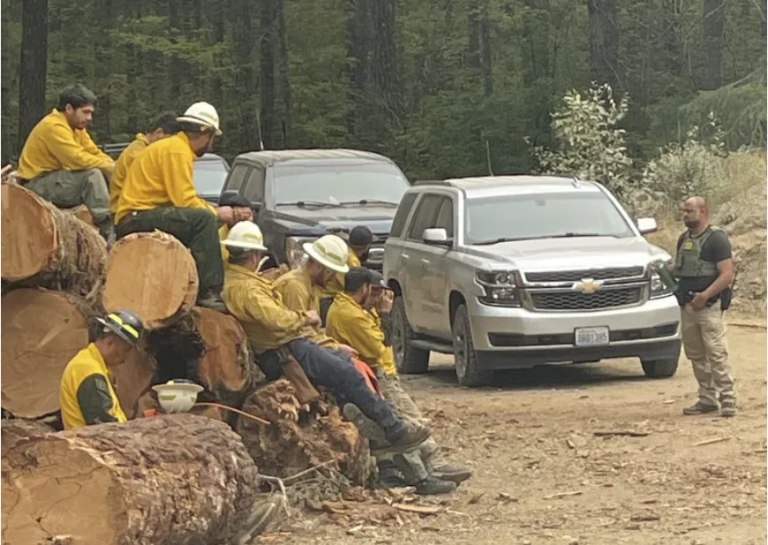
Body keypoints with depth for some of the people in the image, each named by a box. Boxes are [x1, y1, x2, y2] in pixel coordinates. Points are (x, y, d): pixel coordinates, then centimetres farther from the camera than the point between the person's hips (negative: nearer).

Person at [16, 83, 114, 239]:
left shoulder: (77, 127, 11)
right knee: (92, 175, -27)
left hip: (57, 181, 10)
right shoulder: (53, 126, -20)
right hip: (37, 185, -10)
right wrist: (110, 167, -22)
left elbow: (95, 154, 8)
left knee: (108, 178, 3)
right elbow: (78, 159, -29)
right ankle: (107, 232, -27)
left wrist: (114, 166, -12)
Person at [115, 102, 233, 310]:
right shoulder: (177, 151, -11)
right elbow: (184, 201, -18)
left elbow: (185, 198, 20)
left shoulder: (177, 147, 20)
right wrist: (216, 212, -6)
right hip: (135, 219, -11)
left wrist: (214, 210, 13)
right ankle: (208, 292, -30)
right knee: (204, 220, -26)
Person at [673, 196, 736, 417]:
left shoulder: (716, 238, -7)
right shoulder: (684, 239, 16)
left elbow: (727, 274, -14)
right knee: (695, 355, 9)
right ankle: (707, 398, 16)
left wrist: (705, 295, -22)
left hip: (708, 305, -8)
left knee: (716, 353, -11)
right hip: (688, 305, 8)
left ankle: (728, 399, -9)